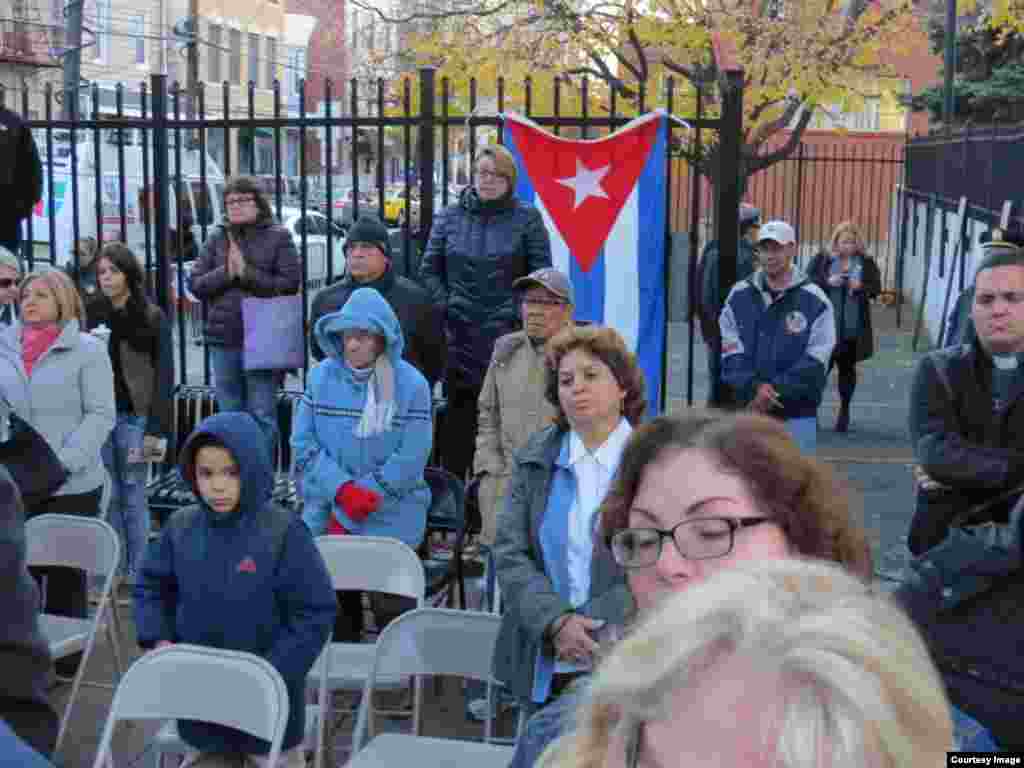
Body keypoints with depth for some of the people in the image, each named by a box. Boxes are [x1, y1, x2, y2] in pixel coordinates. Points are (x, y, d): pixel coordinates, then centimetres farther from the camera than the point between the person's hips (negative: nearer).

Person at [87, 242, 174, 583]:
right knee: (107, 494, 6)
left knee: (133, 494, 1)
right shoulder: (91, 314, 8)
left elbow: (163, 375, -3)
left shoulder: (152, 317, 0)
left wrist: (158, 428, -8)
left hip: (133, 415, -3)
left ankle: (136, 572, 8)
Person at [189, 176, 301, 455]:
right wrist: (225, 273, -11)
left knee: (262, 416, -1)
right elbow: (196, 284, 6)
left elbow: (290, 283, -9)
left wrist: (246, 272, -13)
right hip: (223, 339, 4)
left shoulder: (278, 237, 1)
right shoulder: (217, 239, 11)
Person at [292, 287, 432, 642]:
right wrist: (343, 489, -16)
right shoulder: (320, 376, 0)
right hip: (326, 521, 3)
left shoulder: (411, 384, -10)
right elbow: (303, 443, -2)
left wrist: (356, 506, -14)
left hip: (391, 523, -3)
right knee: (334, 613, 12)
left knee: (393, 614, -2)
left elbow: (410, 458, -14)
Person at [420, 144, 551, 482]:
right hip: (458, 336, 2)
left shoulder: (527, 219, 4)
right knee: (458, 414, 2)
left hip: (507, 336, -2)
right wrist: (445, 306, 0)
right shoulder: (449, 217, 10)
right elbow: (429, 269, 13)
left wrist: (516, 313, -7)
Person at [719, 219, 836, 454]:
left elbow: (814, 362, -7)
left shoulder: (814, 300, -2)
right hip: (747, 409, 2)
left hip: (796, 413, -2)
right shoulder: (739, 296, 5)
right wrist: (754, 388, -15)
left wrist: (777, 391, -15)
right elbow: (731, 352, 0)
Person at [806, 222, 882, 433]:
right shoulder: (822, 259, 2)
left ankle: (844, 410, 23)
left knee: (847, 367, 11)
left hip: (853, 328, 1)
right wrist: (827, 282, -19)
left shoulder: (866, 263, 4)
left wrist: (861, 286, -18)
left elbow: (876, 287, 2)